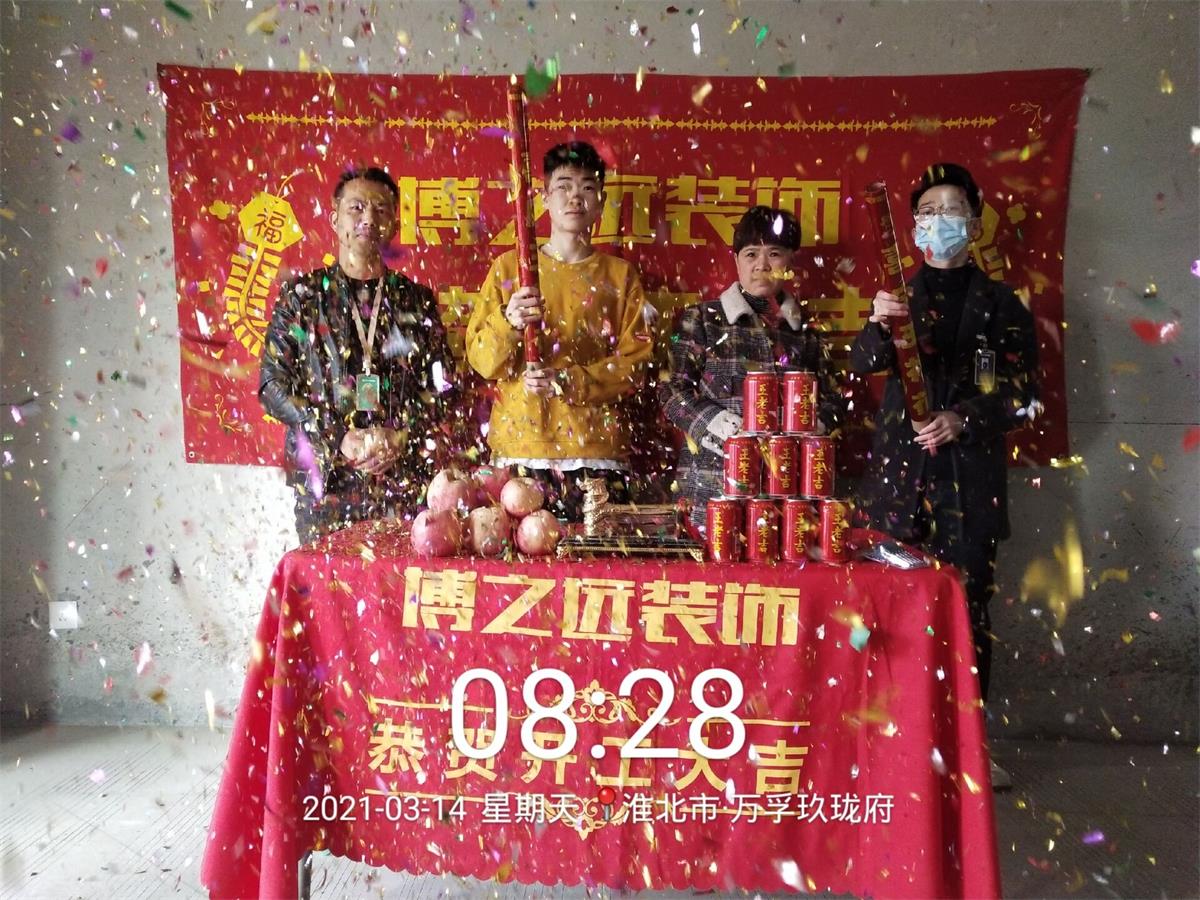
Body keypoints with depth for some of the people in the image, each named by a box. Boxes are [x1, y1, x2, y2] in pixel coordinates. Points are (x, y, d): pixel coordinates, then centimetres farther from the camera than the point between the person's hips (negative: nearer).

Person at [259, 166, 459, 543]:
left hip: (407, 482, 1)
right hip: (326, 483, -1)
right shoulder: (300, 295, 6)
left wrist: (402, 437, -10)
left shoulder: (417, 300, 9)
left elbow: (443, 387, 7)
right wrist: (340, 438, -11)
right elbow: (273, 385, 0)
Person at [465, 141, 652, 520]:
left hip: (597, 450, 0)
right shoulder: (507, 267, 10)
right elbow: (480, 359, 4)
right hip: (518, 446, 0)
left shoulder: (620, 275, 10)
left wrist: (566, 381, -11)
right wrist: (508, 322, -16)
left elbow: (635, 364, 2)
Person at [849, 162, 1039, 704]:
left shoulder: (1001, 304, 8)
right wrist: (879, 325, -27)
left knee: (963, 613, -3)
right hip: (899, 472, 1)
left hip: (970, 480, -1)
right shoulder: (900, 295, 11)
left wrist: (965, 419, -14)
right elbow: (862, 363, -6)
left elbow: (1023, 395, 4)